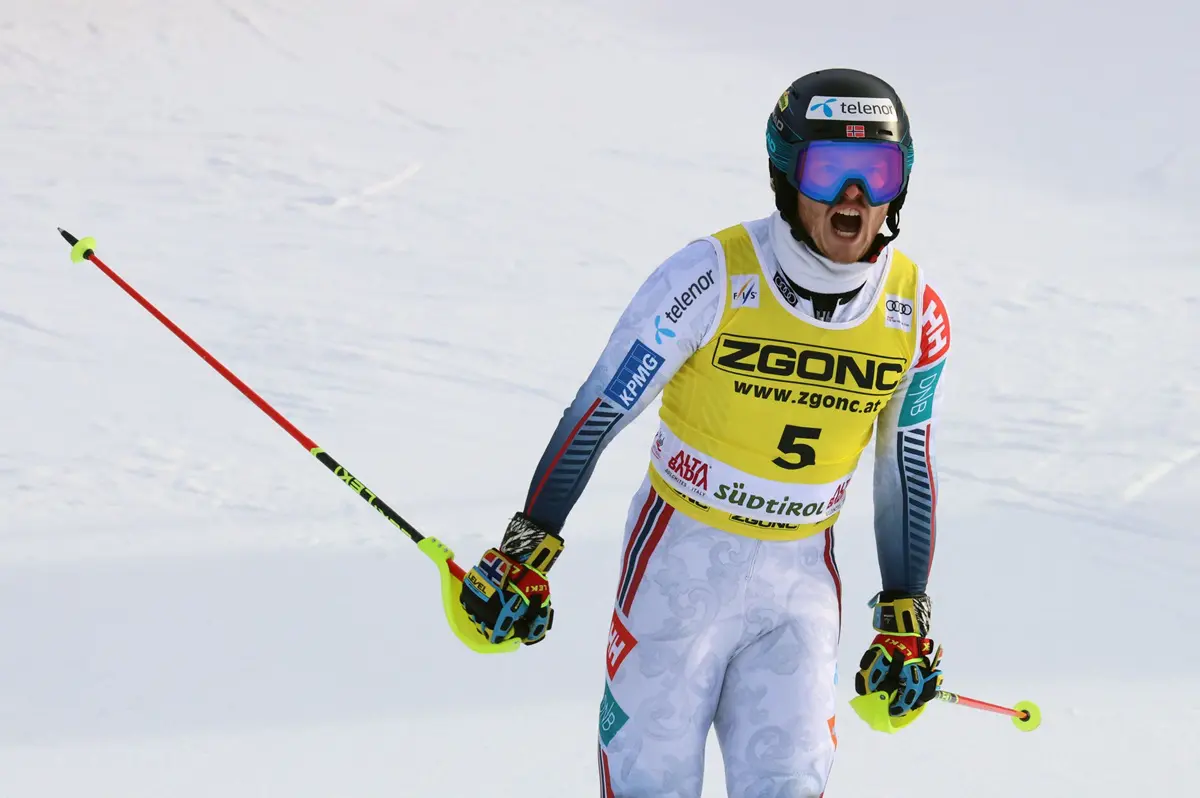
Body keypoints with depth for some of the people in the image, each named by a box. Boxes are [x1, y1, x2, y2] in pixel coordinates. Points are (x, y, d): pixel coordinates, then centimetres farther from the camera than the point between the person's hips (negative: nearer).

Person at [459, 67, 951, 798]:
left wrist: (907, 618, 11)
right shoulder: (713, 278, -18)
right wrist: (529, 548, -10)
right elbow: (598, 412, -10)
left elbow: (909, 469, 8)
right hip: (682, 558, -3)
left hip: (803, 574, 3)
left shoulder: (916, 313, -5)